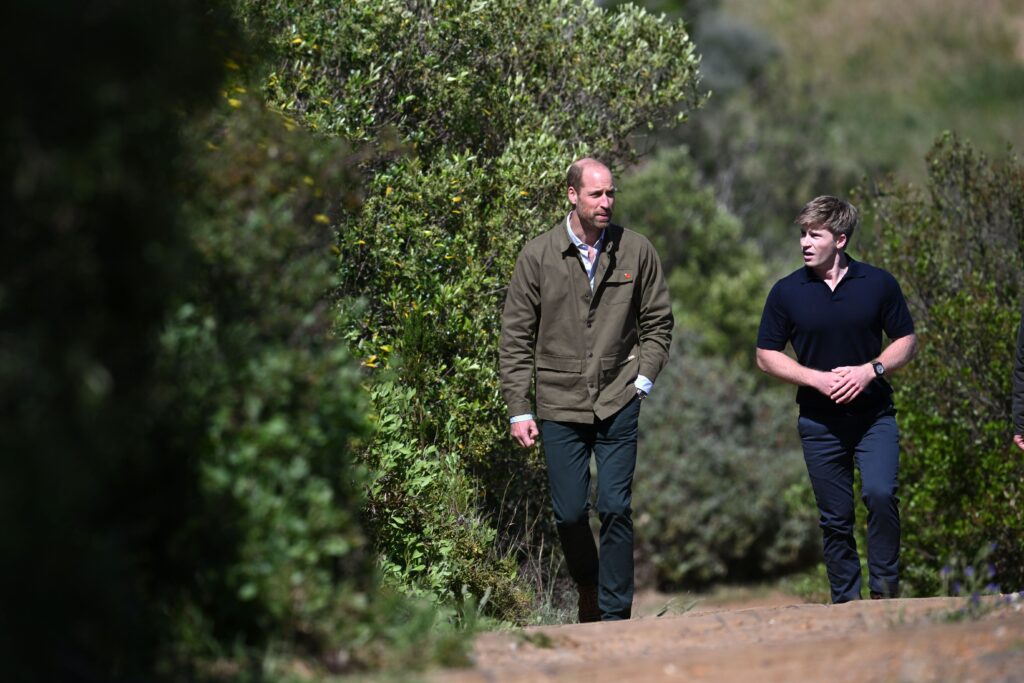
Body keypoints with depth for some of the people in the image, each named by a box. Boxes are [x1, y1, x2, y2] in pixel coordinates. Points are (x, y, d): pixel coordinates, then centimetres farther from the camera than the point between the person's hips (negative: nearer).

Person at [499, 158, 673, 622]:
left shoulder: (636, 252, 1)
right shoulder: (537, 256, -1)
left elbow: (658, 322, 13)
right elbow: (516, 338, 3)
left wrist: (643, 379, 1)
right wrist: (518, 410, -1)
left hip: (619, 404, 0)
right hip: (559, 405, 0)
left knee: (615, 509, -3)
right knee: (569, 513, 5)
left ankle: (615, 614, 5)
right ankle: (587, 589, 31)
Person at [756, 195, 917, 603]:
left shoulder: (878, 284, 0)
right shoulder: (788, 292, 0)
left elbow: (907, 342, 5)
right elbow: (766, 356, 3)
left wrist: (870, 370, -13)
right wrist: (817, 378, -11)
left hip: (874, 414, -1)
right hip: (820, 420, 1)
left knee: (879, 493, -21)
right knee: (835, 519, 5)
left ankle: (885, 587, -6)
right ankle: (846, 602, 15)